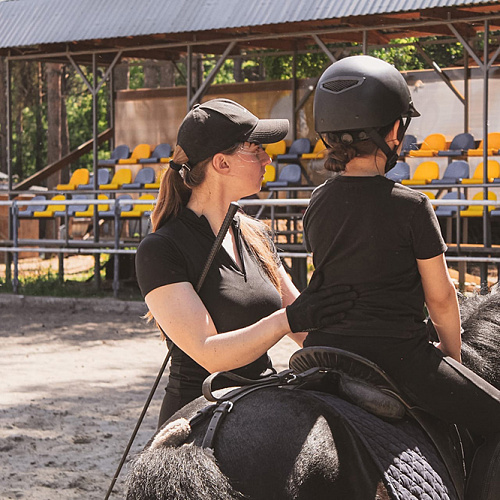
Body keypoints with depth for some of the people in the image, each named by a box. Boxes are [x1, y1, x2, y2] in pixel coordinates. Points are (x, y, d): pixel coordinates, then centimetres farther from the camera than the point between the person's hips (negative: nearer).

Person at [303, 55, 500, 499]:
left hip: (326, 347, 5)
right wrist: (452, 350, 13)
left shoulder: (317, 205, 3)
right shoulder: (411, 206, -11)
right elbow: (440, 298, -5)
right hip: (401, 354, -5)